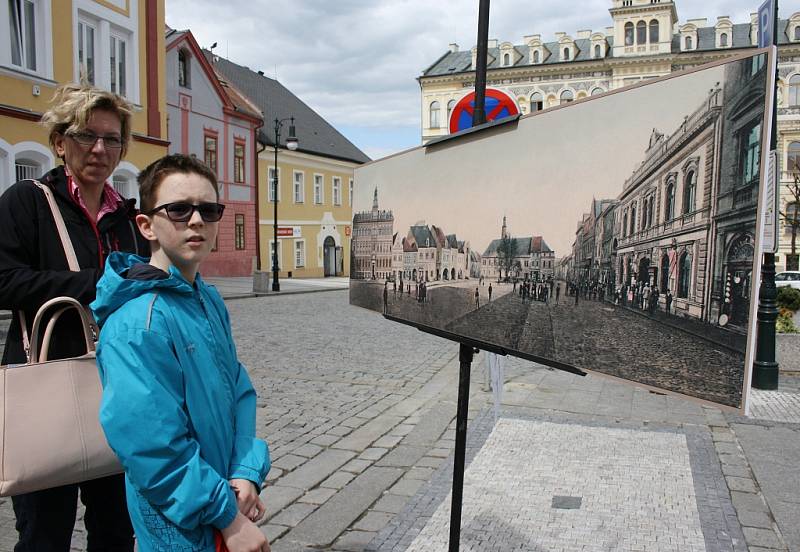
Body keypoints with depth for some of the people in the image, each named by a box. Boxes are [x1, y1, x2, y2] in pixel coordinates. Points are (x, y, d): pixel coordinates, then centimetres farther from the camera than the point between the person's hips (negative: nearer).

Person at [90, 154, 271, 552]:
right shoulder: (139, 323, -24)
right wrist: (228, 516, -19)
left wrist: (247, 472, -9)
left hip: (227, 493, 8)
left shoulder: (210, 301, 1)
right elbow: (151, 444, -26)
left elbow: (239, 392, 3)